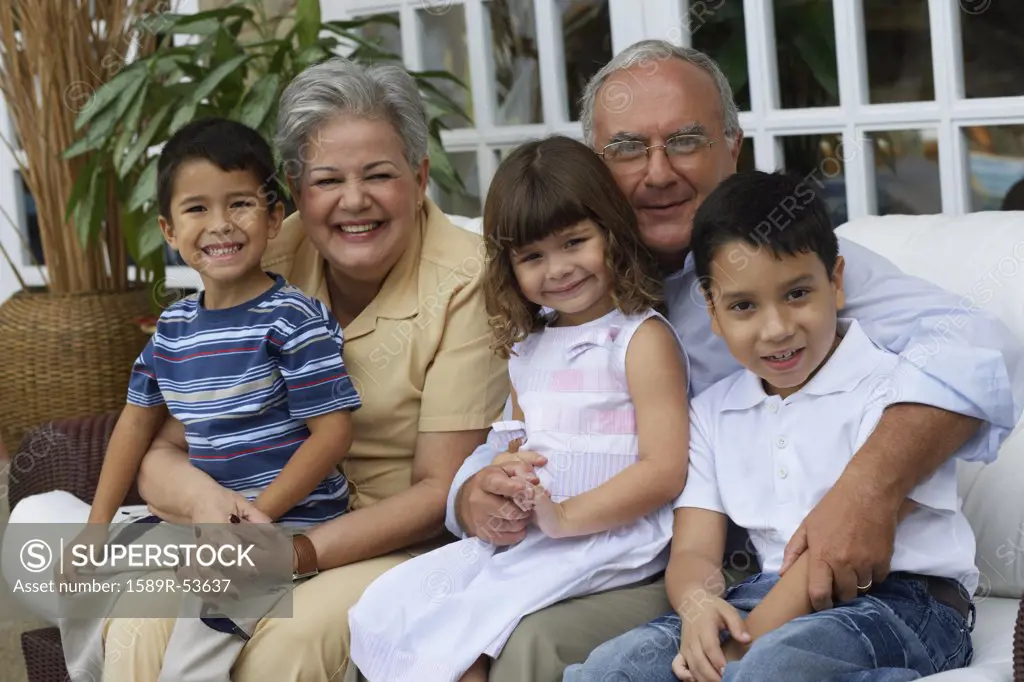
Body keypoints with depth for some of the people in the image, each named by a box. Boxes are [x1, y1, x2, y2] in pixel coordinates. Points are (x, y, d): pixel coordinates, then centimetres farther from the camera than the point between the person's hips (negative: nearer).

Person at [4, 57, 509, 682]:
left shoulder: (466, 283, -14)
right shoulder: (264, 270, -1)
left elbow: (441, 489, -13)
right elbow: (160, 454, -1)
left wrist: (296, 554, -26)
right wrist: (202, 495, -26)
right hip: (273, 527, 3)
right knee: (142, 627, -26)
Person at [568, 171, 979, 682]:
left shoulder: (890, 387, -4)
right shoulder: (712, 414, 15)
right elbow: (693, 550, 7)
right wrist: (697, 602, -20)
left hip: (901, 599, -6)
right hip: (769, 598, 6)